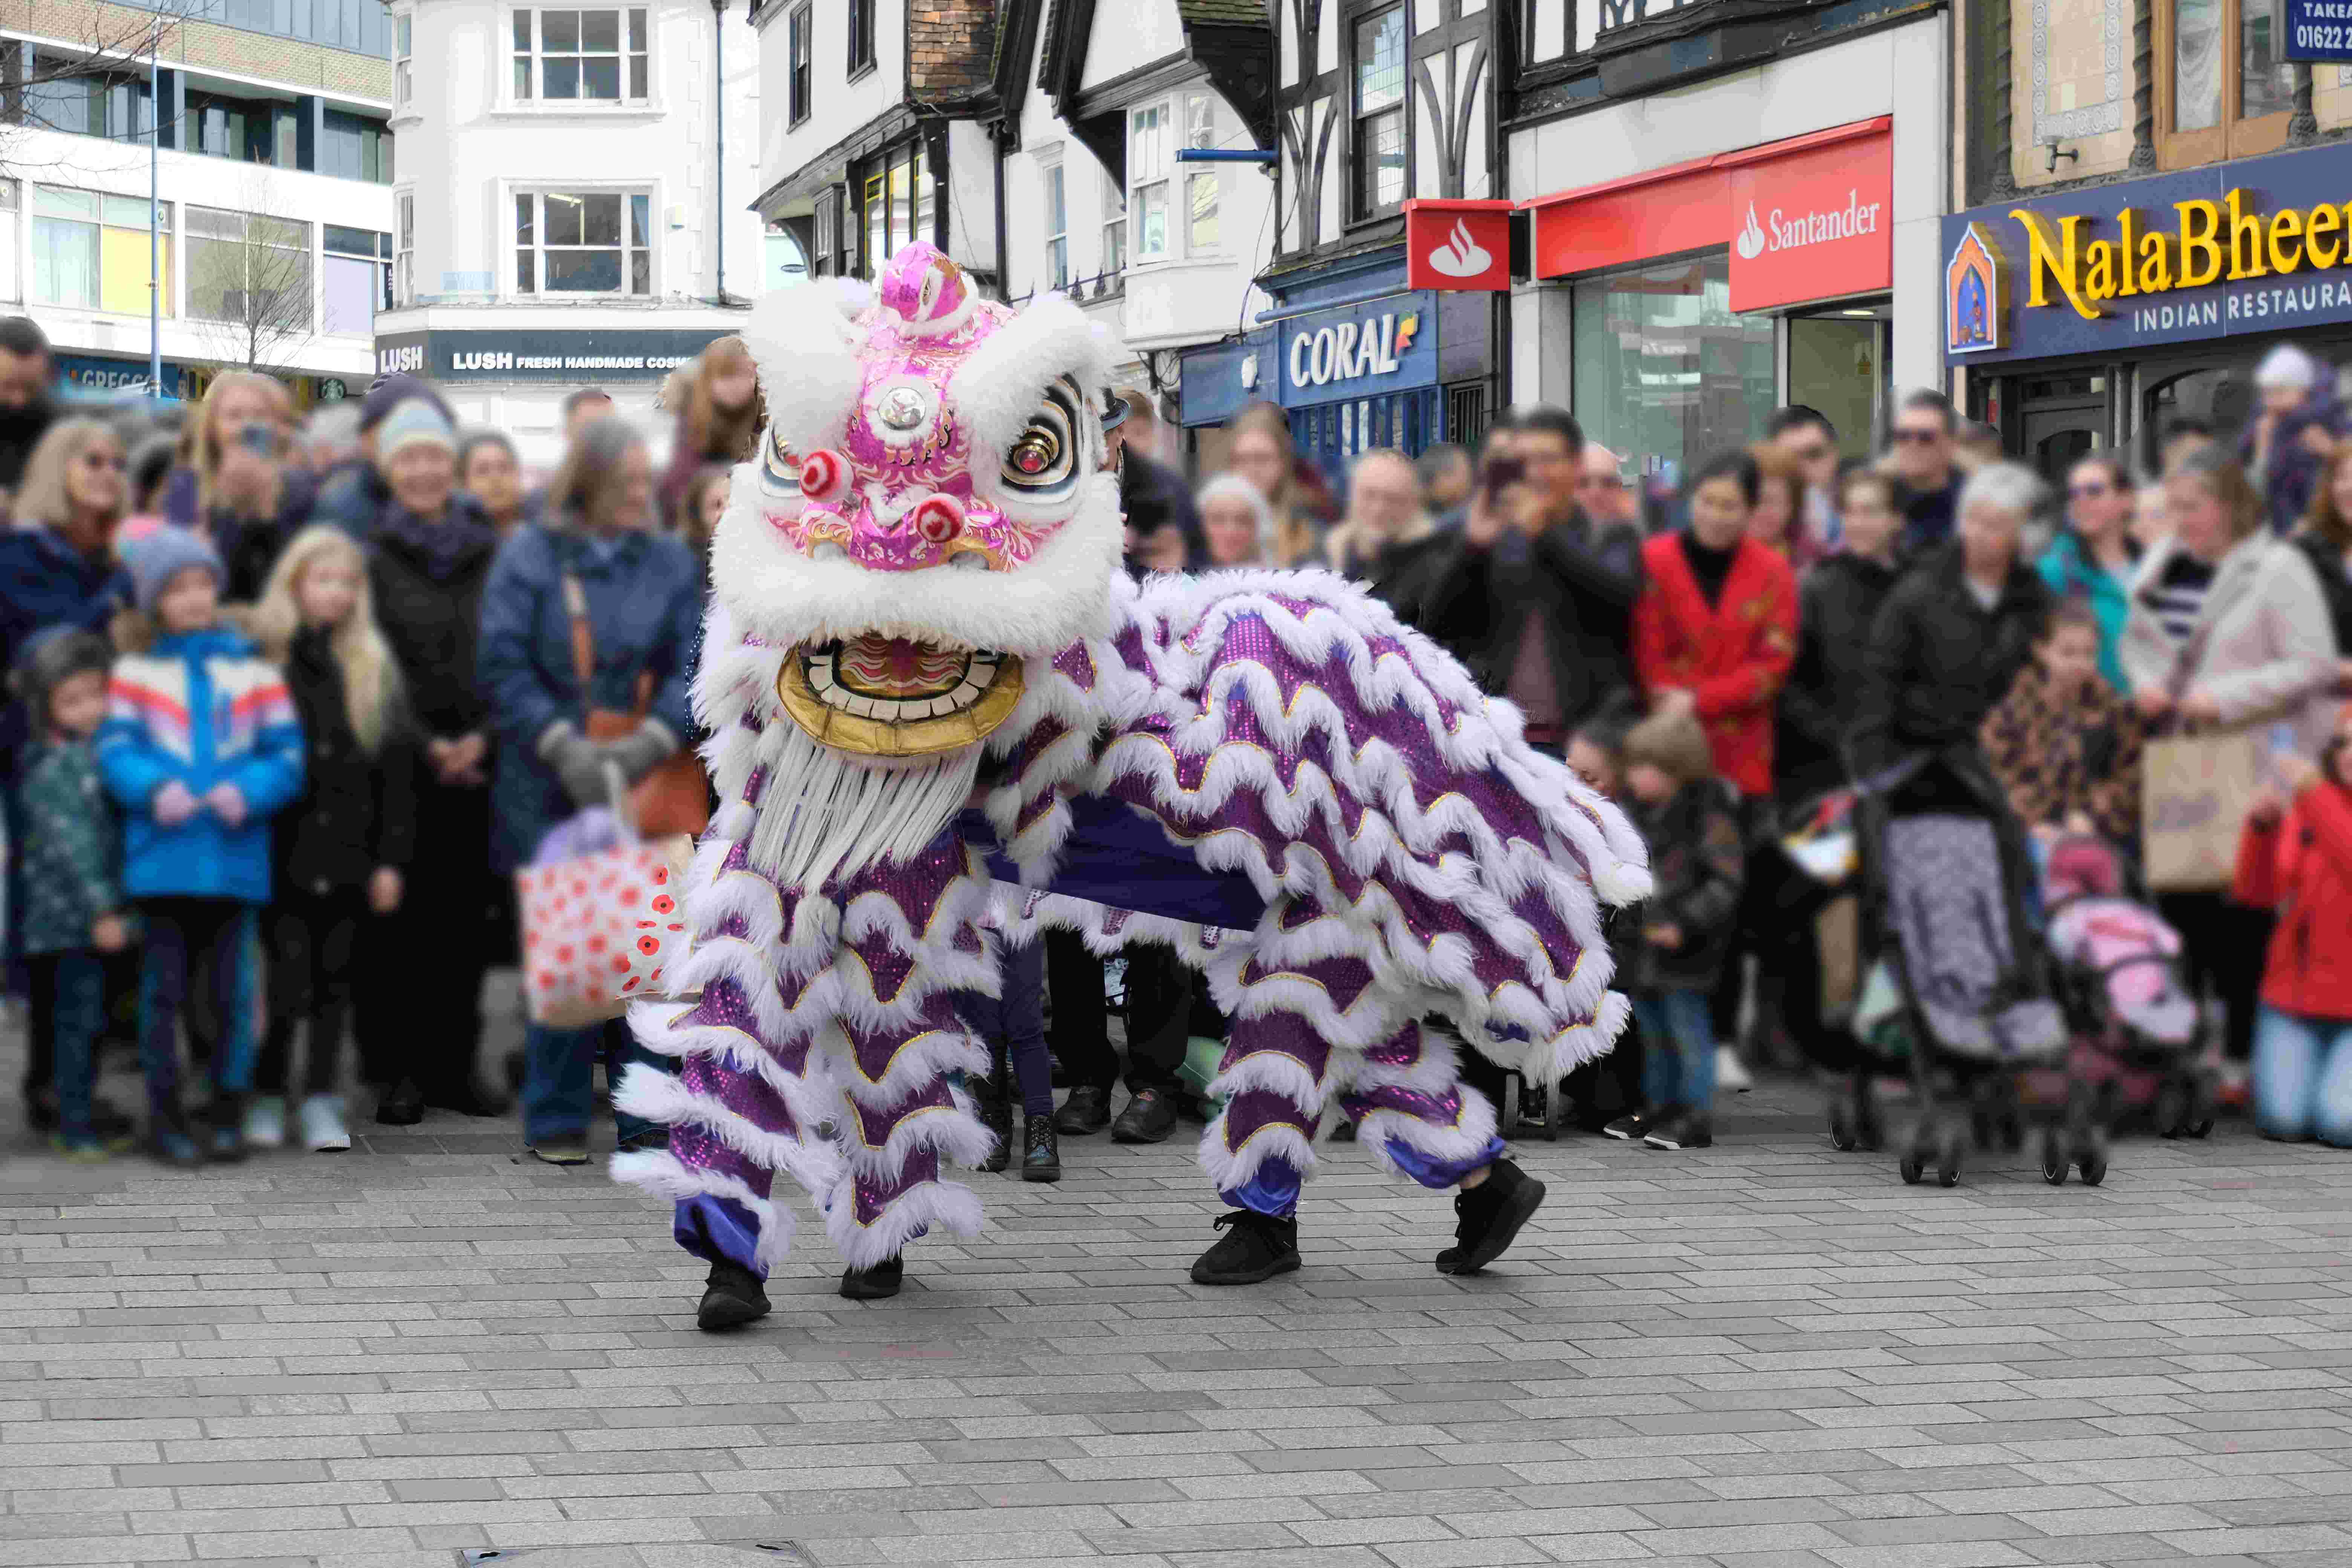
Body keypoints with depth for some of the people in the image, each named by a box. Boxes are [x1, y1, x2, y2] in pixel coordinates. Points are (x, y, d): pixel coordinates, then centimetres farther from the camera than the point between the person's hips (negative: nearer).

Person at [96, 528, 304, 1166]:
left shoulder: (253, 667, 8)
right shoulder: (136, 670, 7)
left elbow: (286, 751, 3)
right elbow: (115, 748, -1)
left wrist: (249, 791, -15)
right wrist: (154, 788, -20)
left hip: (235, 857, 1)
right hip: (162, 856, -1)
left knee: (231, 988, 4)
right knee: (164, 987, 2)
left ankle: (228, 1112, 14)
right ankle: (165, 1114, 10)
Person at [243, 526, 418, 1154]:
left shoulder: (374, 667, 8)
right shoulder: (261, 659, 0)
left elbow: (397, 768, 8)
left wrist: (391, 859, 2)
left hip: (348, 854, 3)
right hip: (284, 849, -3)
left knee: (335, 976, 5)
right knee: (284, 978, -4)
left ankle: (321, 1102, 12)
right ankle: (268, 1097, 9)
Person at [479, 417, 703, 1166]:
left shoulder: (671, 562, 11)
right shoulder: (530, 555, 4)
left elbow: (693, 665, 2)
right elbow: (503, 664, -3)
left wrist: (651, 743, -14)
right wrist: (563, 747, -15)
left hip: (649, 786, 2)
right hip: (551, 792, -2)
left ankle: (645, 1118, 7)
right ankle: (556, 1122, 7)